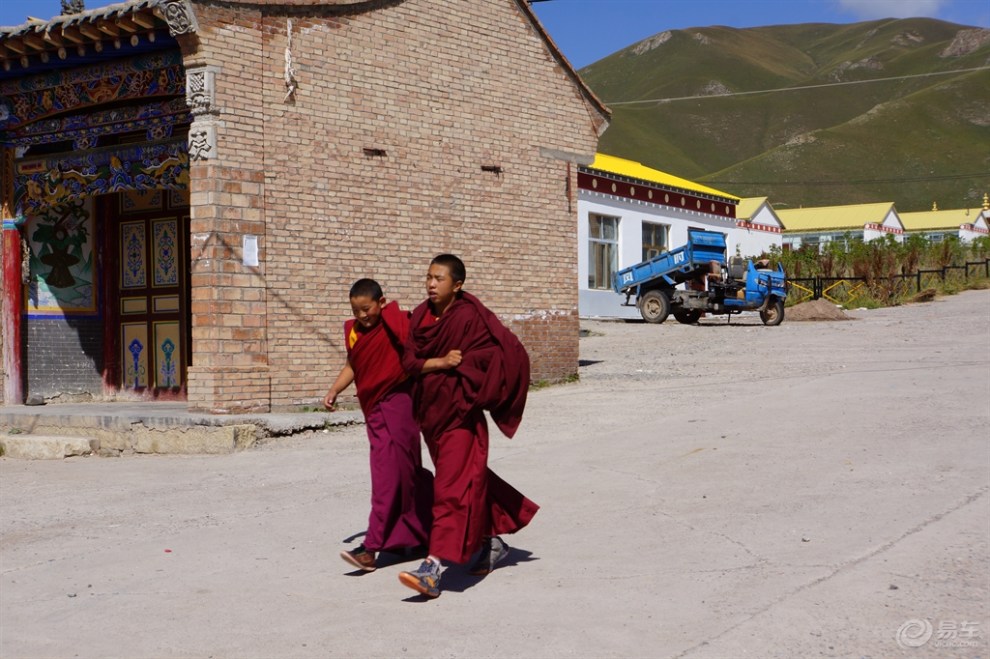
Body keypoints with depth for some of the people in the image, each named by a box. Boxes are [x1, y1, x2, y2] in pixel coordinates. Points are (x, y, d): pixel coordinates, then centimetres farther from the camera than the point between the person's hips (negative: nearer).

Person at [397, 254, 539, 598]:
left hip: (460, 413, -8)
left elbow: (506, 351, -16)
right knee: (471, 480, 20)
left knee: (453, 487, -12)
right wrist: (440, 362, -15)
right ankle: (493, 541, 37)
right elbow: (409, 360, 2)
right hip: (430, 411, 8)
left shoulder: (470, 315, -13)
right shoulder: (421, 316, 6)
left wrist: (461, 364, -13)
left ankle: (434, 568, -19)